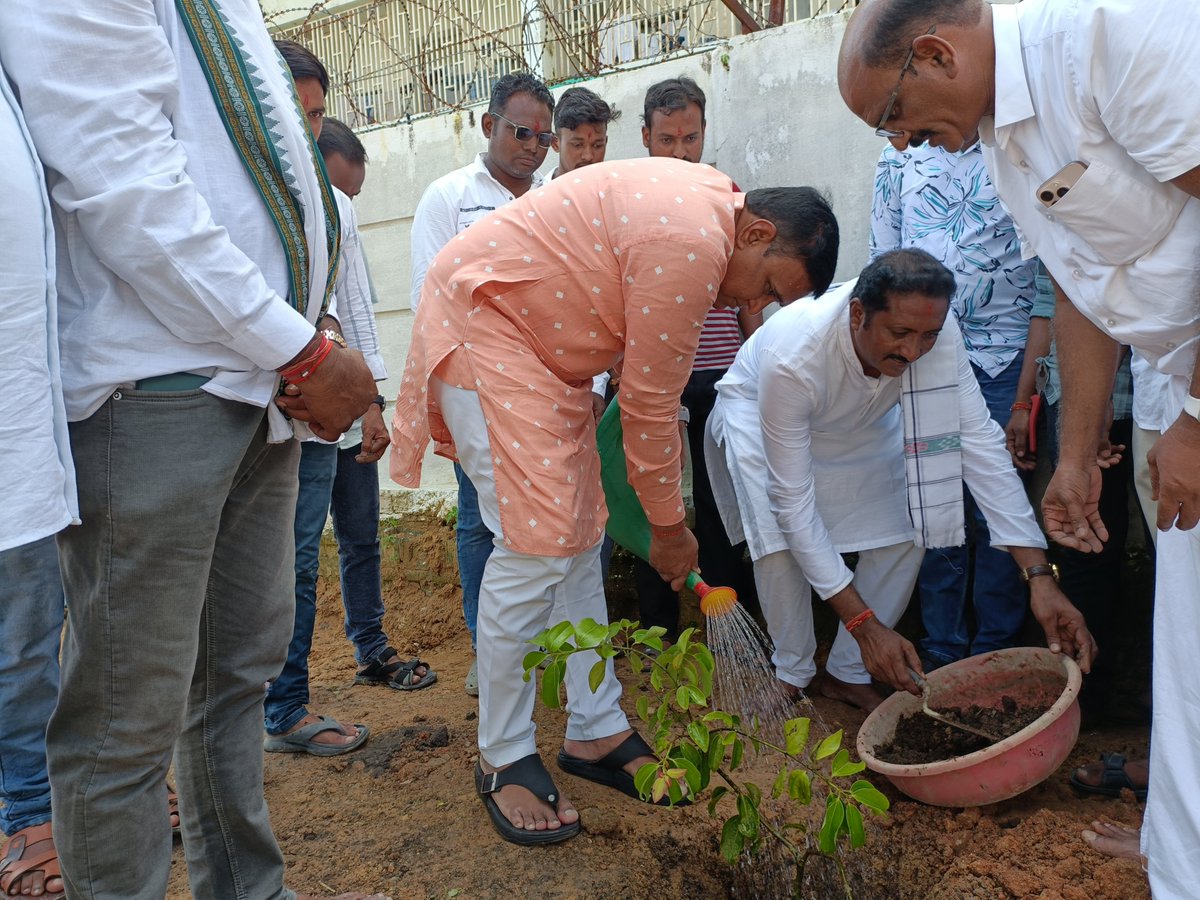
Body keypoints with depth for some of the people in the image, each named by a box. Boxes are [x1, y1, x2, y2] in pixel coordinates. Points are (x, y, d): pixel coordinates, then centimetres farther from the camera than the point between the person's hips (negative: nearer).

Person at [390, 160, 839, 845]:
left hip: (542, 341, 11)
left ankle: (596, 732, 17)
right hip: (483, 327, -10)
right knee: (536, 544, -15)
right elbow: (649, 403, -18)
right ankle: (503, 758, 1)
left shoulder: (708, 201, 7)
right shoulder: (691, 245, -25)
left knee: (581, 540, 7)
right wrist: (669, 526, -7)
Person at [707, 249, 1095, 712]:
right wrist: (863, 623, -38)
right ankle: (793, 675, 1)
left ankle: (848, 673, 8)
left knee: (905, 533, -12)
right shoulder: (792, 356, -42)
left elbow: (981, 441, -27)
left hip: (862, 422, 4)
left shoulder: (933, 328, -31)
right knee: (781, 542, -26)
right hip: (756, 412, -4)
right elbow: (793, 500, -37)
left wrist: (1040, 575, -34)